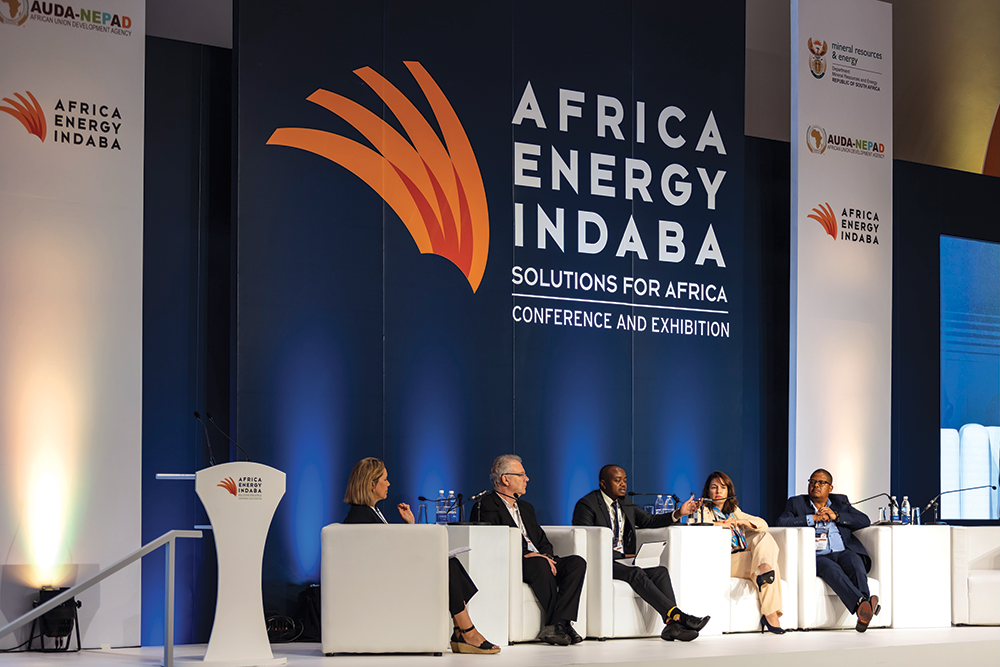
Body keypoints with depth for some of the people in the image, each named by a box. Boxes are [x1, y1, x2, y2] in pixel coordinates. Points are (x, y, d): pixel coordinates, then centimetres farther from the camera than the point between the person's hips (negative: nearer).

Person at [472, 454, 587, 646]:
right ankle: (560, 624, -28)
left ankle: (558, 624, -31)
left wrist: (547, 557, -3)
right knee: (539, 565, -37)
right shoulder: (486, 506, 1)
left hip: (539, 563, 7)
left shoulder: (526, 508, 28)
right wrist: (524, 554, -21)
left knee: (577, 563, -18)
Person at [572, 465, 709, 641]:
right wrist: (618, 555, -19)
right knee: (636, 574, -31)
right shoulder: (586, 504, -5)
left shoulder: (626, 503, 19)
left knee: (661, 572, -19)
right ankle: (678, 615, -37)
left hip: (624, 560, 7)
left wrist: (678, 514, 0)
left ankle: (672, 624, -33)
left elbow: (649, 521, 16)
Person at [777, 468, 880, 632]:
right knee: (831, 569, -35)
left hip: (844, 552, 2)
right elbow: (782, 522, -1)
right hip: (816, 557, -2)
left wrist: (836, 516, 0)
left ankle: (866, 604, -52)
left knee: (855, 561, -33)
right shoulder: (796, 503, 18)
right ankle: (862, 604, -56)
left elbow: (865, 521, 12)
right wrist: (813, 518, -5)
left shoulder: (840, 502, 24)